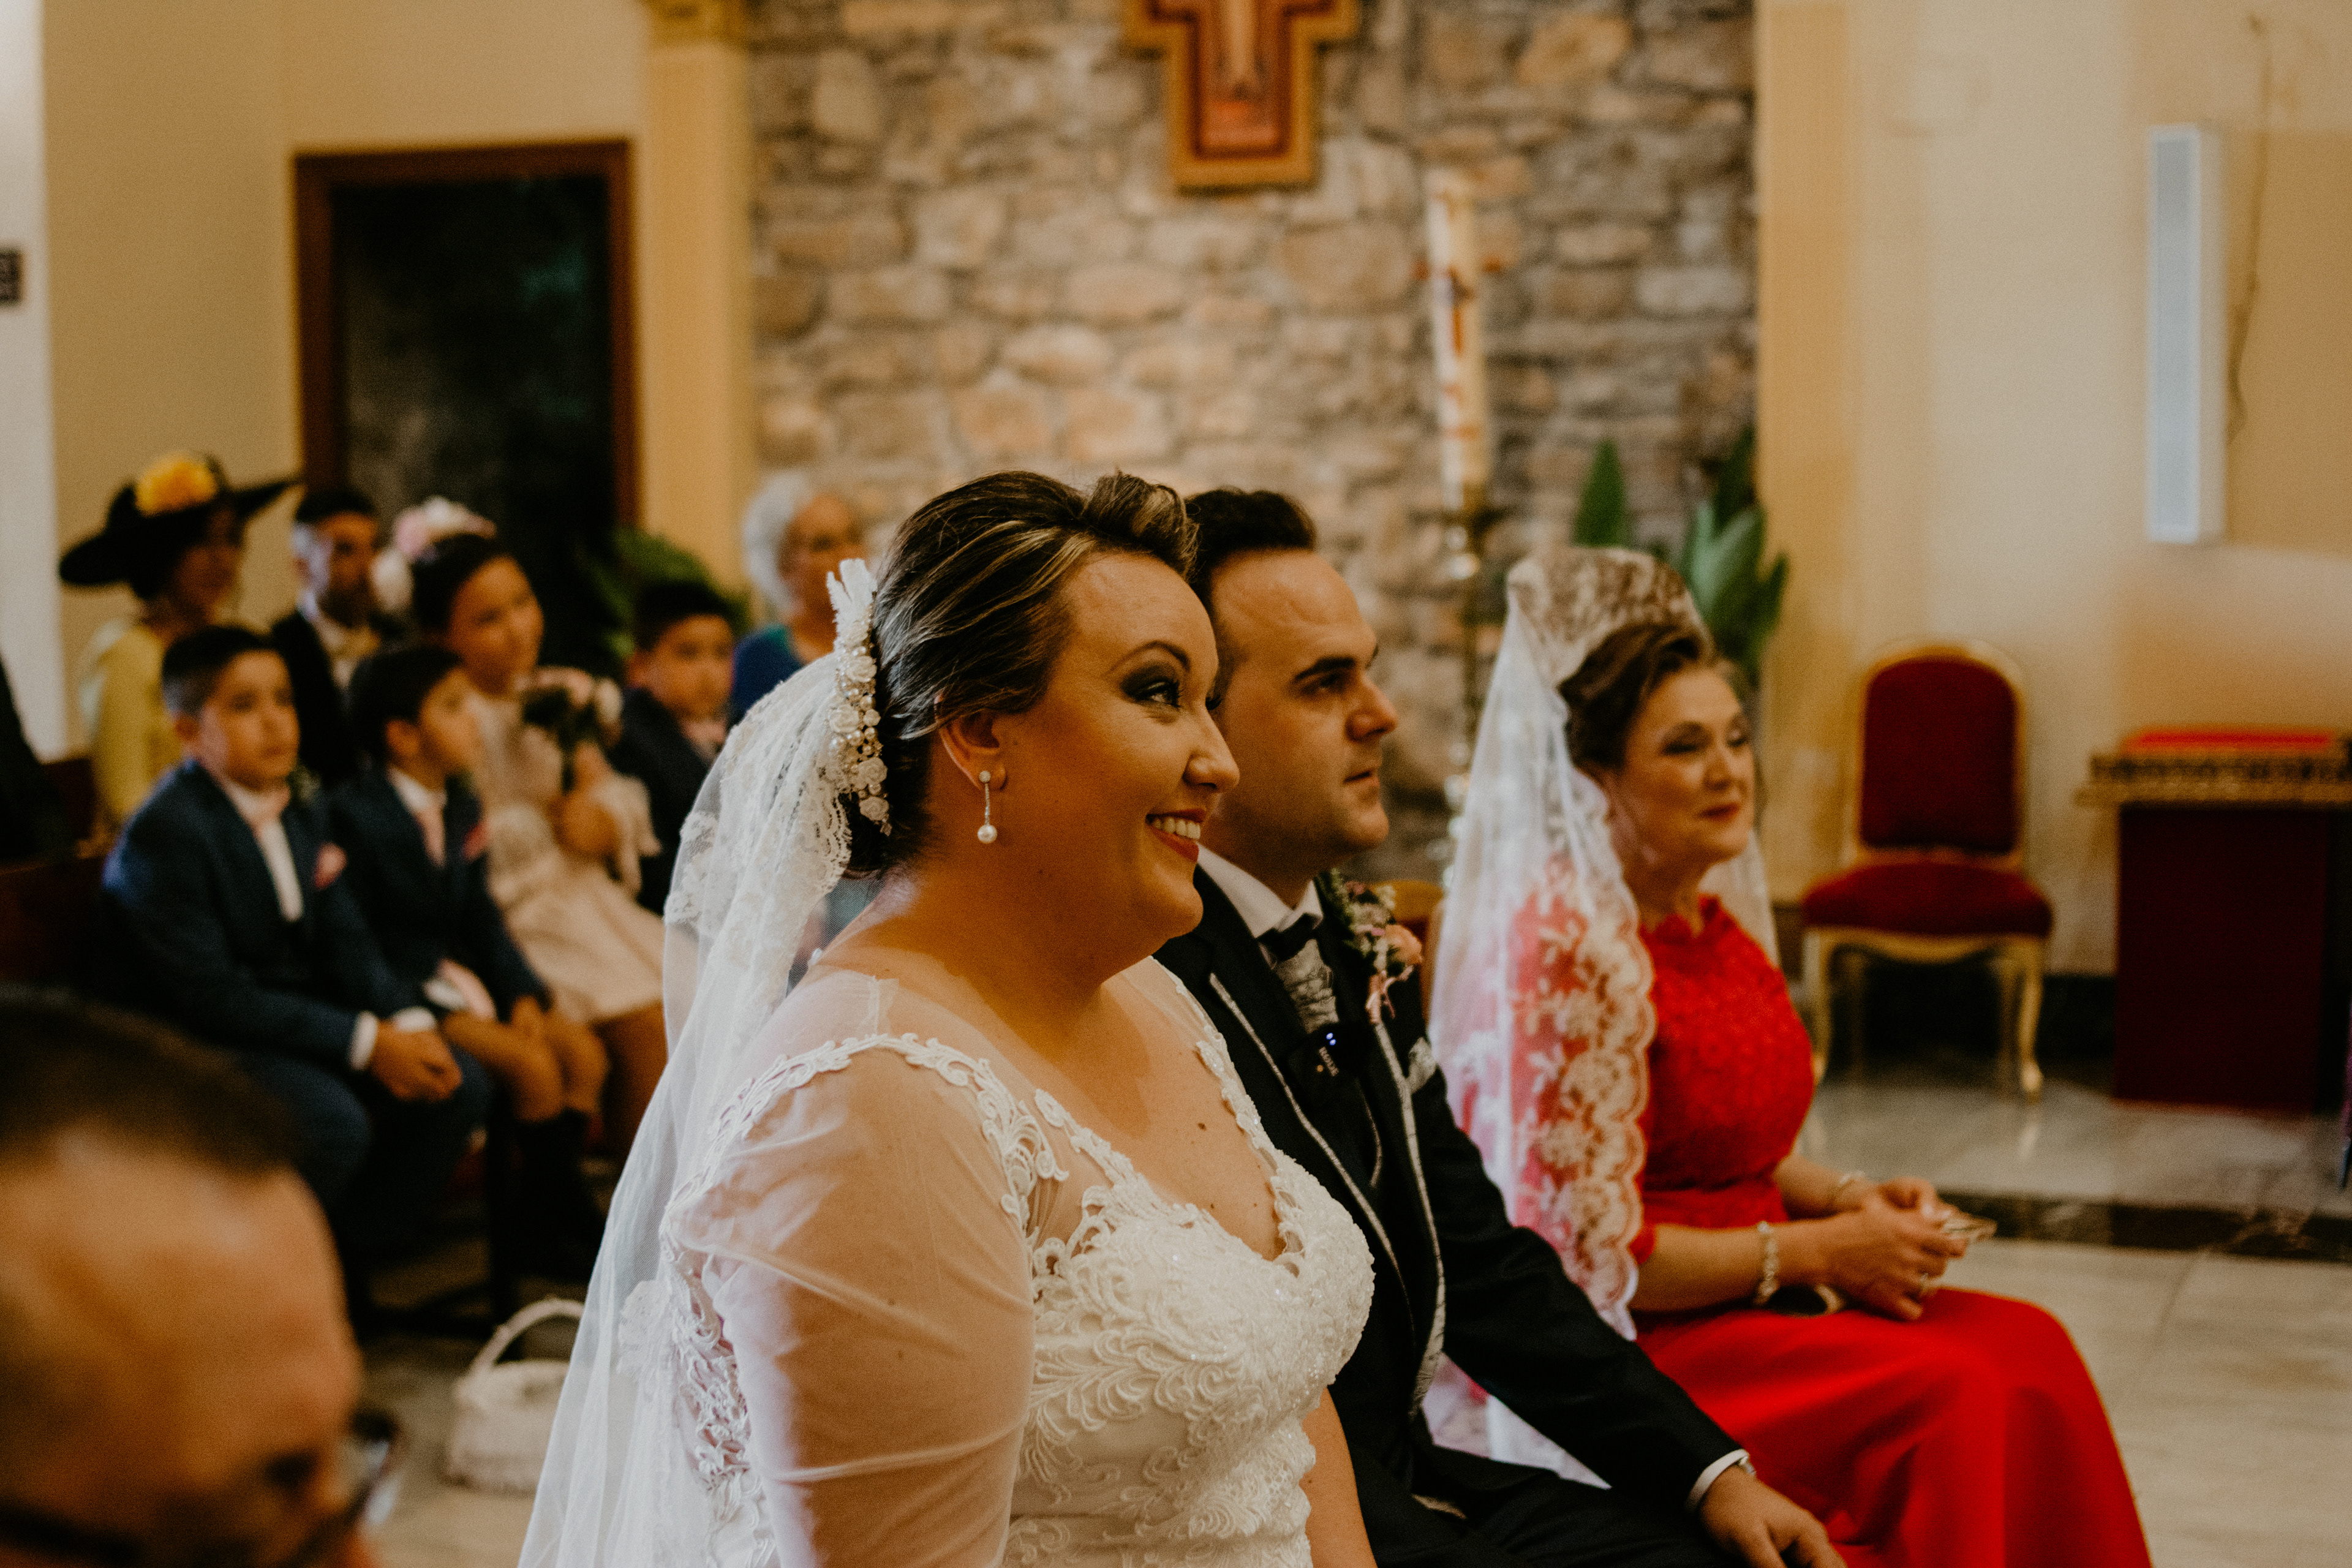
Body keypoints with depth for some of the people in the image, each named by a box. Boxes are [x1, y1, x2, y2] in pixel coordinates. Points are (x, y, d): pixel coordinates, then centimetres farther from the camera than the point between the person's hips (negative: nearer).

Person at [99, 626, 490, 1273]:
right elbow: (211, 995, -22)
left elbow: (345, 941, 7)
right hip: (195, 1044, -8)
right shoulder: (164, 833, -18)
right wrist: (365, 1041, -24)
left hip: (297, 1020, 8)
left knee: (460, 1087, -7)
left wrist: (408, 1022, -13)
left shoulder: (299, 816, 9)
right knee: (335, 1122, -33)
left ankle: (351, 1255, 5)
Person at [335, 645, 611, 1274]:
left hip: (459, 979, 9)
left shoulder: (462, 809, 11)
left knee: (583, 1050, -6)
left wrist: (522, 992, -4)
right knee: (531, 1064, -22)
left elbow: (480, 917, 11)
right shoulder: (353, 814, -15)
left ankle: (558, 1214, 0)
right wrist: (434, 999, -21)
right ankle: (558, 1218, -5)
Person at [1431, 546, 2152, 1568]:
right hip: (1624, 1345, -8)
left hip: (1740, 1295, 8)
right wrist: (1817, 1251, -14)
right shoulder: (1564, 946, -17)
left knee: (2027, 1349, -11)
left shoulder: (1704, 924, 10)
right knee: (1960, 1397, -22)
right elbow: (1587, 1246, -19)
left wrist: (1849, 1197, 2)